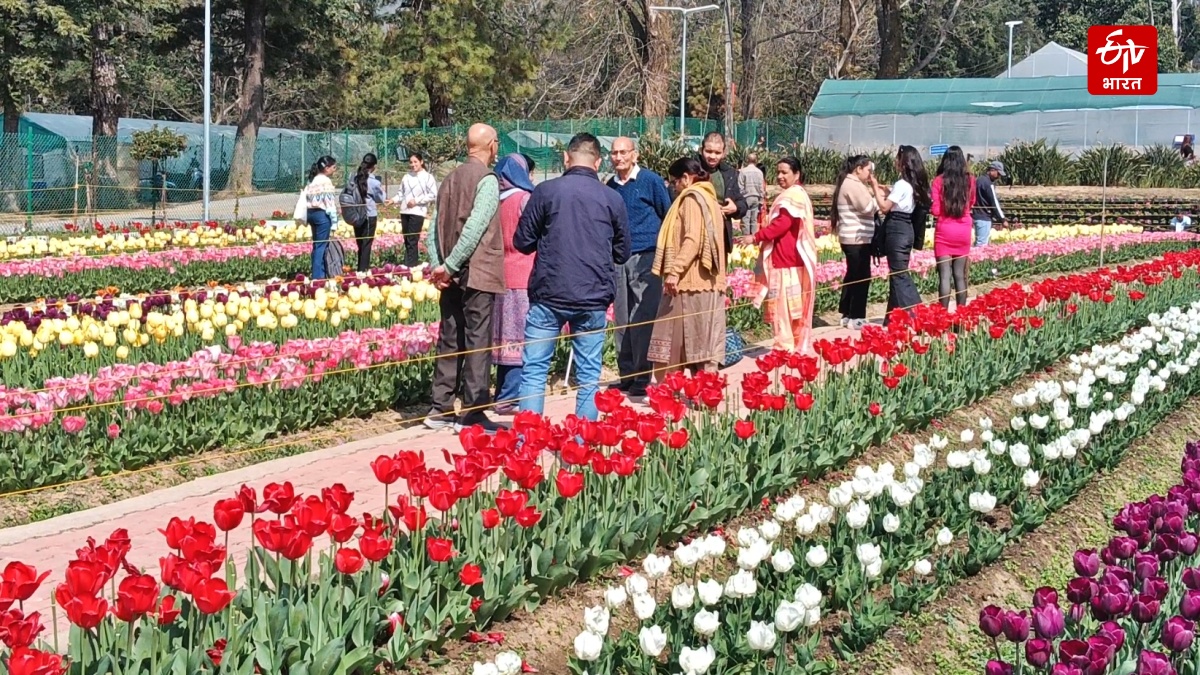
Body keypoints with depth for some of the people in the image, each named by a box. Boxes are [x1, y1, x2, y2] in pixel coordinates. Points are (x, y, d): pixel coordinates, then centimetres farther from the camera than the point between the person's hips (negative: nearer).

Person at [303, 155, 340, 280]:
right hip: (323, 214, -9)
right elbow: (329, 202, -15)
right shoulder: (326, 181, -12)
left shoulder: (312, 181, 13)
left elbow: (307, 198, 11)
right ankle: (319, 276, -6)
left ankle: (316, 275, 17)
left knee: (316, 245, 13)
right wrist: (334, 221, -12)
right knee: (322, 246, -6)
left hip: (311, 213, 9)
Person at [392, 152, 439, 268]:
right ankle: (407, 265, 13)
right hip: (404, 212, 5)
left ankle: (410, 266, -9)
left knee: (412, 241, -9)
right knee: (406, 241, 8)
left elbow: (433, 195, -6)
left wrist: (416, 201, -11)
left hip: (417, 212, -5)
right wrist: (394, 200, -2)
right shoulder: (406, 177, 13)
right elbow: (401, 193, 17)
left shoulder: (428, 177, -1)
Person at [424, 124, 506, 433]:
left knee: (450, 341, 11)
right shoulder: (487, 180, -11)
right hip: (478, 274, -7)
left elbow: (435, 228, 9)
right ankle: (473, 413, -1)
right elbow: (474, 228, -19)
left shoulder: (451, 179, 13)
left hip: (452, 276, 7)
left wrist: (437, 265, 2)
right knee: (477, 341, -3)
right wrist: (449, 266, -14)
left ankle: (441, 409, 14)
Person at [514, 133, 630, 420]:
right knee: (589, 374, 8)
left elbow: (523, 242, 1)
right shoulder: (613, 199, 2)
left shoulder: (546, 191, -4)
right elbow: (622, 254, 11)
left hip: (549, 295, -1)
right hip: (594, 299, 2)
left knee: (534, 370, 5)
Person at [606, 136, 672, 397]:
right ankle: (626, 376, 15)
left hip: (646, 257, -5)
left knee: (642, 321, -7)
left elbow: (669, 216, 4)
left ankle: (642, 379, -2)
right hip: (618, 259, 5)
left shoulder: (651, 180, -1)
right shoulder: (611, 186, 11)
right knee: (621, 321, 7)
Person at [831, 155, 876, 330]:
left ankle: (847, 314, 20)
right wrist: (878, 194, -5)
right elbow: (869, 207, -20)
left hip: (851, 238, 11)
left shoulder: (848, 183, 16)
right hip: (857, 238, -11)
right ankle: (856, 318, -4)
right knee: (862, 277, -7)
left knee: (853, 275, 16)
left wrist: (873, 193, 7)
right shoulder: (853, 185, -17)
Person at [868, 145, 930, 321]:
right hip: (906, 229, 9)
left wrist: (875, 186, -10)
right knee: (902, 273, 17)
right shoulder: (914, 184, 10)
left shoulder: (901, 184, -17)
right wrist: (887, 192, 12)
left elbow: (884, 207, -17)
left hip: (896, 230, -9)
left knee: (898, 274, -3)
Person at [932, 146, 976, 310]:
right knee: (960, 275, 9)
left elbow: (936, 211, -8)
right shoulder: (969, 180, 2)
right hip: (963, 231, 3)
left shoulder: (939, 181, -8)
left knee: (945, 275, -5)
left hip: (944, 231, -3)